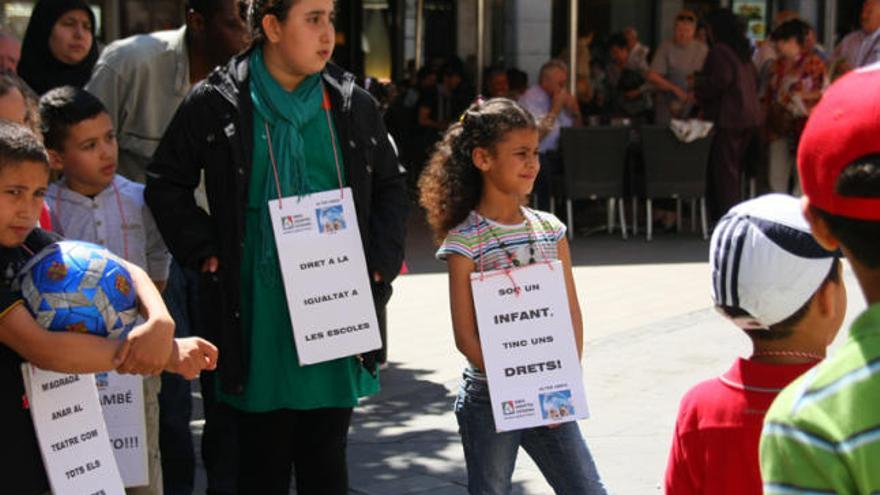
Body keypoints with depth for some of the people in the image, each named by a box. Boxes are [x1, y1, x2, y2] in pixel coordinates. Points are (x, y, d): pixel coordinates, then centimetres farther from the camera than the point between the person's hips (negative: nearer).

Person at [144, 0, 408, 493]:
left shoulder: (354, 105, 6)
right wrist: (205, 252, -3)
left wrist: (378, 263, 4)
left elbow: (392, 188, 16)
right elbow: (166, 184, 7)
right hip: (257, 316, -2)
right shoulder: (217, 104, -2)